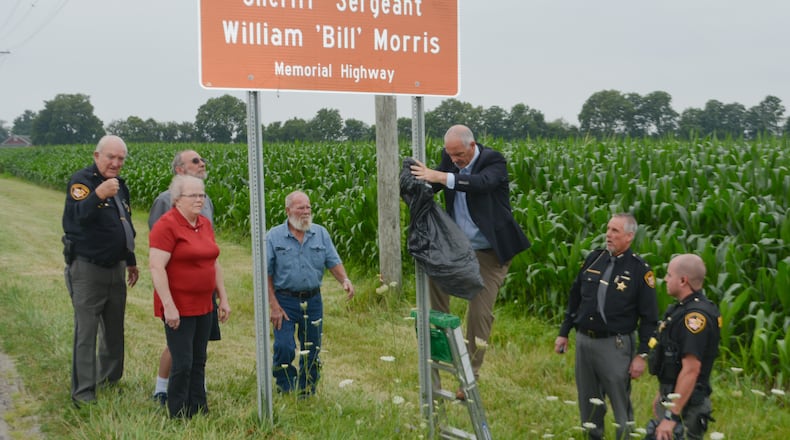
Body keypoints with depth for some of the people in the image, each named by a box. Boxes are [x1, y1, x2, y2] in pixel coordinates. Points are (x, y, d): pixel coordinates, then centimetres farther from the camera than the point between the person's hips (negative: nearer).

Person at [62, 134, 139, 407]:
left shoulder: (120, 184, 11)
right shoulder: (81, 181, -13)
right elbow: (79, 216, -33)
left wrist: (131, 261, 27)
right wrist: (98, 195, -52)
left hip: (115, 269, 8)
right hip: (87, 269, -8)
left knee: (114, 329, 16)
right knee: (86, 333, -6)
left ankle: (109, 379, 29)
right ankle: (82, 392, -1)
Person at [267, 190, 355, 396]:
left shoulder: (320, 233, 6)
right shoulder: (274, 236, -2)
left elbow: (333, 262, 4)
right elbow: (266, 273, -4)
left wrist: (345, 280, -16)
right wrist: (274, 306, -10)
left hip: (313, 301, 3)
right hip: (285, 300, -3)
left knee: (312, 351, 9)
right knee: (284, 348, -12)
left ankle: (307, 393, 23)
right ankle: (285, 393, 5)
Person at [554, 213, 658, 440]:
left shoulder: (640, 269, -7)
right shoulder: (594, 258, 7)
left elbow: (649, 317, -6)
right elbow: (574, 299, 14)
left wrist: (642, 355, -10)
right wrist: (564, 333, 14)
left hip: (615, 345, -5)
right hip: (583, 341, 5)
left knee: (621, 406, 0)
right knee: (588, 402, 14)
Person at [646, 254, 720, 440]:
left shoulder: (695, 316, -22)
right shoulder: (683, 308, 10)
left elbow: (691, 369, -27)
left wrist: (672, 416, -27)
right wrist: (662, 394, 24)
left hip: (685, 404, -10)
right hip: (672, 397, 10)